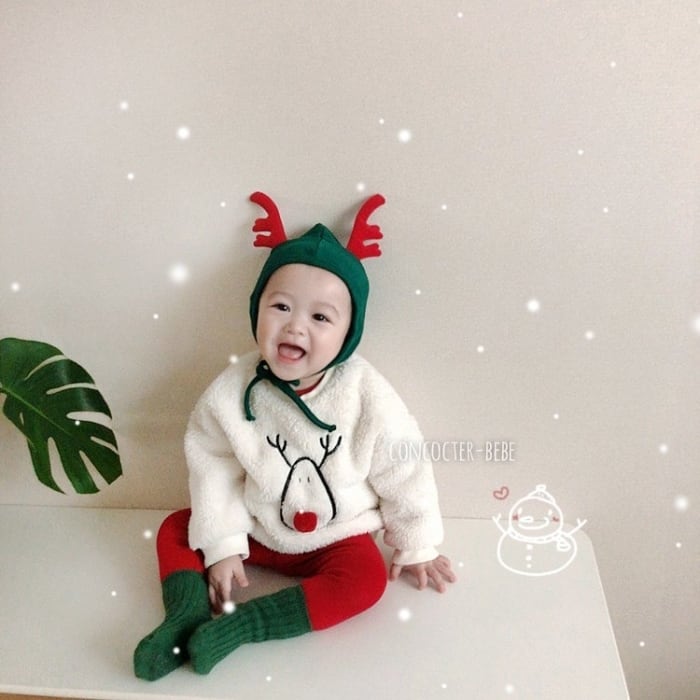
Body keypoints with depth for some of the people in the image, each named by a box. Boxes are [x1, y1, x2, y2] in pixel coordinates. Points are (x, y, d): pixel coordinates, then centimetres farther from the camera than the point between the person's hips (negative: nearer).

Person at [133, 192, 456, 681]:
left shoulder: (367, 399, -24)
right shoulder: (233, 392, -19)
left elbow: (405, 476, -12)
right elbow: (214, 468, -10)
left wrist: (416, 549, -2)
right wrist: (222, 546, -11)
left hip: (338, 538, -2)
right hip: (257, 529, 3)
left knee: (367, 578, -28)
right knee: (177, 529, -4)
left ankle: (241, 623, -26)